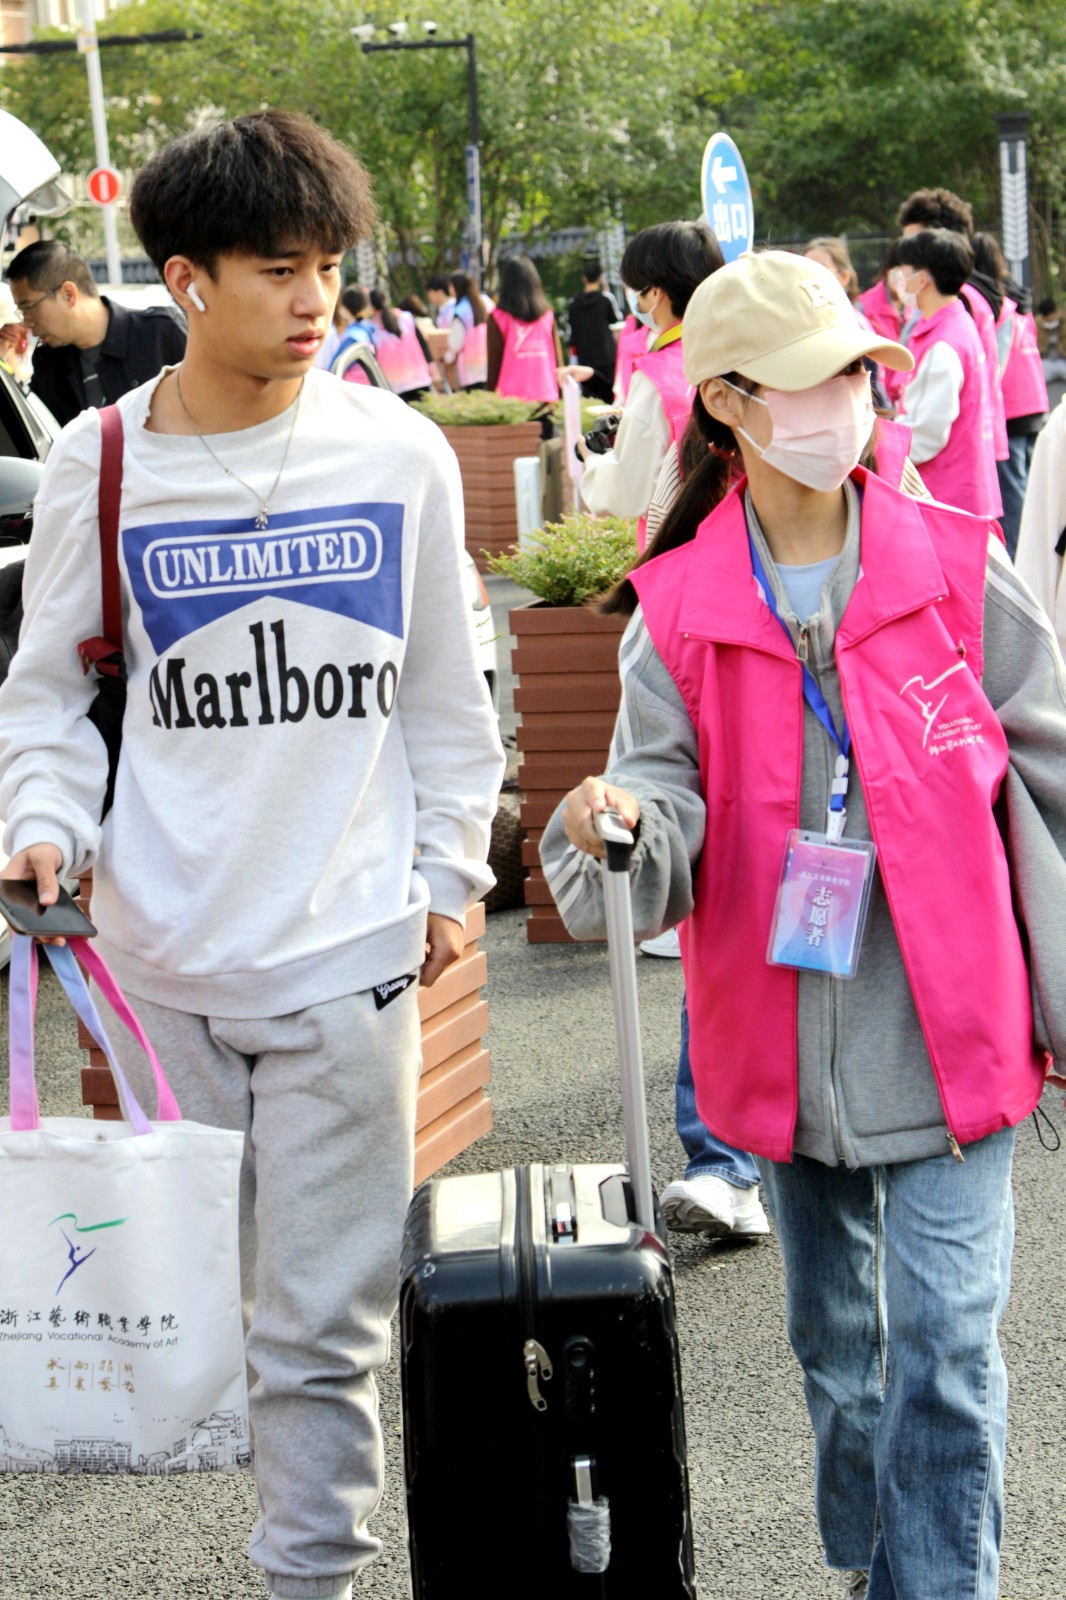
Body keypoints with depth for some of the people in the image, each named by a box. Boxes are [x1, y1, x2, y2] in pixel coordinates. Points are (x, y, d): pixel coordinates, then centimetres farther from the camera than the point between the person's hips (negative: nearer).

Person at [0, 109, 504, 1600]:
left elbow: (444, 690, 10)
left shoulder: (401, 454, 0)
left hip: (347, 952, -1)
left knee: (323, 1320, 2)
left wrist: (448, 870, 8)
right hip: (158, 952, 1)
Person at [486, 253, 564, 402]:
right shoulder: (548, 314, 6)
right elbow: (558, 362, 8)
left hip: (513, 396, -3)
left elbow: (494, 367, -2)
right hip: (546, 394, 3)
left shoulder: (498, 318, -3)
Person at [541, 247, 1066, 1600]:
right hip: (782, 1048, 2)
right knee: (835, 1341, 19)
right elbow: (667, 804, -9)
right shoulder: (679, 614, -4)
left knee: (943, 1350, -6)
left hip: (948, 1034, -2)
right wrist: (619, 829, -34)